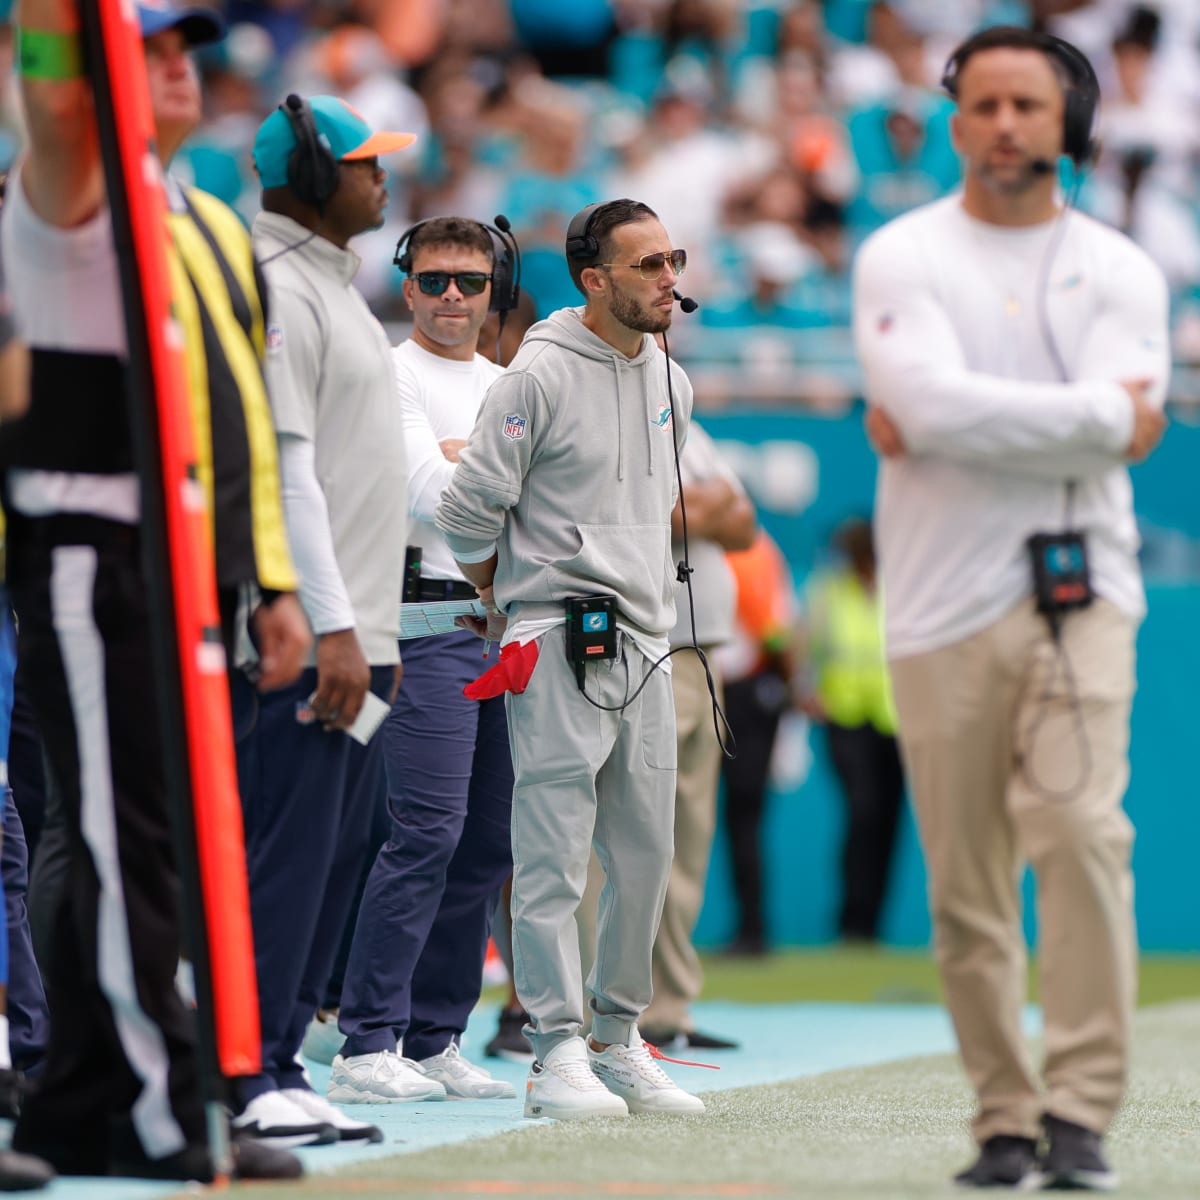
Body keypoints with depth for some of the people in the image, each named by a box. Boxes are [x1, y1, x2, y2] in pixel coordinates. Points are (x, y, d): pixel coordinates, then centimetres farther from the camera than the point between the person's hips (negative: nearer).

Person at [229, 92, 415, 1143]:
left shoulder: (337, 287, 20)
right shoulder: (273, 291, -11)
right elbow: (282, 470, -17)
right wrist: (331, 630, -21)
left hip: (355, 630, 10)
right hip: (302, 637, -10)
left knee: (335, 855, 8)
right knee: (286, 849, -10)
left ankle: (280, 1067, 11)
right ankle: (242, 1077, -8)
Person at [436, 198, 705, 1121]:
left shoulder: (672, 384, 13)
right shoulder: (539, 377, -9)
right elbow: (469, 509, -7)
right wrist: (513, 603, 5)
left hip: (645, 639, 7)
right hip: (559, 641, -7)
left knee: (646, 853, 9)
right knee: (556, 855, -7)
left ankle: (618, 1038, 18)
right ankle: (558, 1052, -6)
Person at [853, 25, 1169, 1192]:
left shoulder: (1119, 270, 10)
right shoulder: (903, 256, 5)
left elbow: (1128, 421, -8)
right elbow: (930, 401, -14)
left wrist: (949, 426, -9)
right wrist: (1095, 414, -7)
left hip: (1080, 587, 0)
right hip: (944, 600, 0)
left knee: (1081, 826, -17)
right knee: (965, 879, 0)